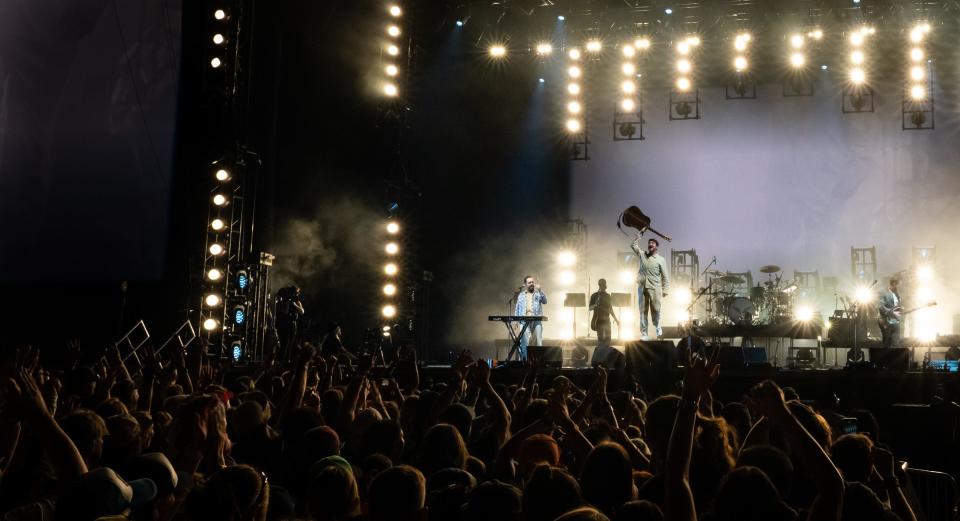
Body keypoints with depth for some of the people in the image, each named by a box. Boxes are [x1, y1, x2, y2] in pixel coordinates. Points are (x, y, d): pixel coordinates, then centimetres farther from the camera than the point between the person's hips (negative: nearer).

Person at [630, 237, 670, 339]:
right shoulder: (642, 255, 9)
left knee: (655, 310, -1)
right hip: (642, 287, 3)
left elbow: (665, 276, -1)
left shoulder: (661, 259, 0)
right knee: (643, 311, 2)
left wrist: (665, 290, -6)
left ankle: (657, 328, 26)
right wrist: (639, 237, 8)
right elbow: (633, 245, 18)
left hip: (654, 288, -2)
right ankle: (644, 333, 4)